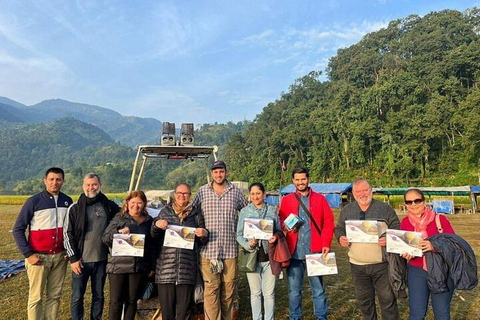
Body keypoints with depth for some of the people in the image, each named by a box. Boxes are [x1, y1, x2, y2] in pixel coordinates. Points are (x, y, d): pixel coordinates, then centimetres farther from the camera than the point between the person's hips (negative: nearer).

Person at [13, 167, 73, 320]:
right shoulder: (34, 201, -7)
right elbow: (18, 229, -5)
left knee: (55, 296, 10)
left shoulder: (67, 201, 4)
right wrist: (28, 254, -10)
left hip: (60, 257, 3)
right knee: (36, 298, 4)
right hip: (39, 257, -3)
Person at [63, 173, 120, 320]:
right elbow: (67, 235, -3)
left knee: (98, 295, 14)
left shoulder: (110, 206, 1)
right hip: (81, 261, -2)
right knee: (77, 296, 7)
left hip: (101, 259, 2)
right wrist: (73, 258, -8)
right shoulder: (75, 208, -4)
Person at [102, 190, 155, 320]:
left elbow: (152, 246, 11)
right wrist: (119, 232, -21)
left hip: (139, 267, 2)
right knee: (116, 301, 5)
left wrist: (152, 266, 8)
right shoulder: (119, 218, 3)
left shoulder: (149, 221, 8)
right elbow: (105, 238, -2)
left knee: (132, 300, 11)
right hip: (118, 265, -1)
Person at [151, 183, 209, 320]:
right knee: (166, 307, 8)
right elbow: (154, 236, 16)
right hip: (166, 266, 1)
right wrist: (156, 224, -4)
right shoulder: (165, 212, 10)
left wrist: (204, 234, -9)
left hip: (187, 268, 0)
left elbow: (201, 241, 13)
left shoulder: (196, 213, 9)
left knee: (184, 308, 5)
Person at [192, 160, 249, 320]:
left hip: (230, 249, 1)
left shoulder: (235, 191, 6)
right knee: (211, 288, 0)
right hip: (208, 249, -1)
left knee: (229, 288, 10)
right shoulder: (202, 191, 5)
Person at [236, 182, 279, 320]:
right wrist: (248, 244, -17)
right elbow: (239, 234, 1)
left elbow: (278, 230, 9)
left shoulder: (272, 210, 3)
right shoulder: (245, 211, 1)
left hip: (269, 256, 1)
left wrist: (275, 238, -13)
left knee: (269, 293, 8)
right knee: (255, 293, 11)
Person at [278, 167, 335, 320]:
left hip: (315, 251, -1)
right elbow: (281, 221, 11)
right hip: (294, 252, 1)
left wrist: (326, 244, -9)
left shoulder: (320, 199, 6)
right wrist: (286, 227, -11)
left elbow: (329, 222, 1)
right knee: (294, 290, 10)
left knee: (318, 289, 10)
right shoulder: (286, 200, 8)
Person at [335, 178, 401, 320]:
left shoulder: (385, 208, -2)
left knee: (387, 298, 7)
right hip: (357, 266, 3)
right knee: (364, 300, 17)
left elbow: (397, 229, 0)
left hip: (381, 264, -3)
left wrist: (389, 239, -20)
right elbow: (339, 229, 13)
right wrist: (341, 238, -9)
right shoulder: (346, 211, 5)